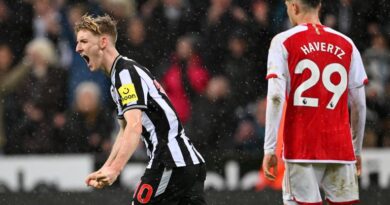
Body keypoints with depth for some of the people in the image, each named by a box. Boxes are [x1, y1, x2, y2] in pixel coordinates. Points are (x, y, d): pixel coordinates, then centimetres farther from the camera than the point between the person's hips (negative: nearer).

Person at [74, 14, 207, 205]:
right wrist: (105, 170, 22)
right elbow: (125, 131, 28)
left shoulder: (126, 73, -11)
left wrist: (114, 170, -34)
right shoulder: (119, 76, 21)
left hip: (172, 164, -10)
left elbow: (134, 127, -24)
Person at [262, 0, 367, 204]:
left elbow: (276, 98, -9)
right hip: (341, 149, 3)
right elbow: (359, 104, 9)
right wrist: (357, 149, 19)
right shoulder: (346, 44, 10)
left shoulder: (283, 42, 1)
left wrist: (269, 149, -9)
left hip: (301, 149, -3)